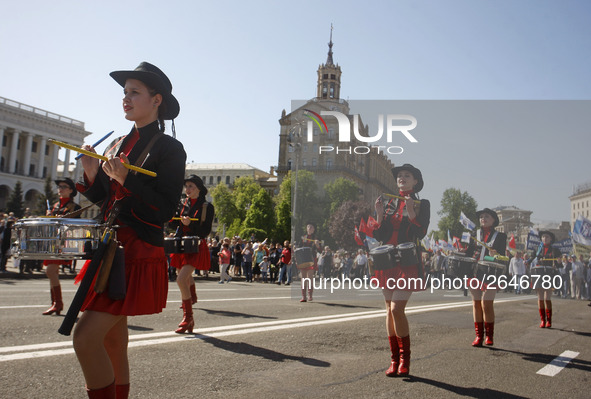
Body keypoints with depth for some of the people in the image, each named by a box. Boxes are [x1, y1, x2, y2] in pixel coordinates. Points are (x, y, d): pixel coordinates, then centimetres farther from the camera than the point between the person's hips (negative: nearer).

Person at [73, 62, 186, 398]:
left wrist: (126, 179, -21)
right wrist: (93, 176, -1)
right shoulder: (118, 145, 15)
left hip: (140, 254, -7)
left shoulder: (169, 148, -7)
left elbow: (166, 210, -13)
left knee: (87, 338, -14)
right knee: (113, 341, 14)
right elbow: (104, 200, 17)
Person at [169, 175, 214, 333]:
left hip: (196, 247, -6)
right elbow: (174, 224, 10)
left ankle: (187, 317, -10)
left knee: (181, 280, -19)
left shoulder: (207, 207, -3)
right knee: (186, 279, 12)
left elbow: (206, 231, -8)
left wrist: (190, 223, -21)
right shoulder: (183, 204, 12)